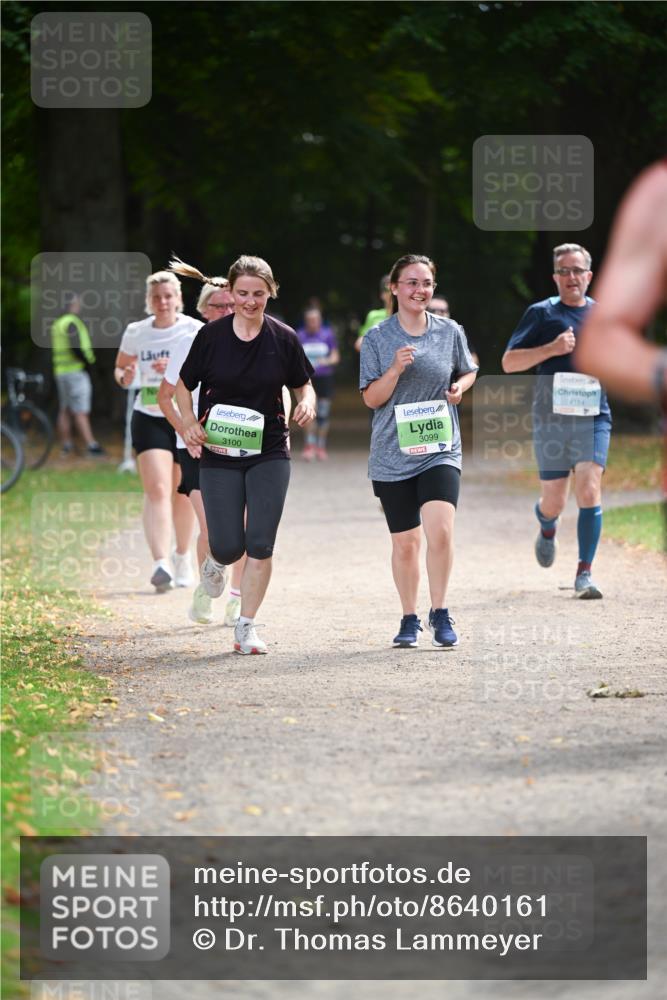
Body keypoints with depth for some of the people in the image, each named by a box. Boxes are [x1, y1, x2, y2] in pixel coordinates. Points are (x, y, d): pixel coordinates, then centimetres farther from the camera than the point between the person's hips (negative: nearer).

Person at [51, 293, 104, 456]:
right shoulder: (72, 323, -14)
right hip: (76, 370, -9)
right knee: (81, 412, -12)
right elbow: (75, 347, -23)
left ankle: (66, 444, 16)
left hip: (60, 370, 9)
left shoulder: (57, 324, 15)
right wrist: (88, 362, -11)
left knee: (64, 410, 12)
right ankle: (91, 444, -15)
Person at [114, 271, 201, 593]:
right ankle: (161, 564, -27)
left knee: (182, 492, 11)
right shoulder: (135, 333, 3)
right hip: (149, 418, 0)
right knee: (157, 489, -16)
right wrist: (125, 377, -7)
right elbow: (120, 368, 17)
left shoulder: (195, 331, -4)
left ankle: (182, 557, 34)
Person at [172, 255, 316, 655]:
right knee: (229, 546, -3)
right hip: (219, 454, -1)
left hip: (269, 452, 1)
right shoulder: (212, 336, -4)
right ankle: (216, 562, 36)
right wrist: (190, 424, -11)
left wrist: (307, 403, -11)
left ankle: (246, 628, 5)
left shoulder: (283, 338, -2)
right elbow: (184, 385, 6)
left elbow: (303, 384, 12)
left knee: (260, 544, -7)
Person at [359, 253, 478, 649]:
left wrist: (460, 387, -3)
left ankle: (439, 612, -5)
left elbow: (469, 372, 19)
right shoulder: (377, 338, -1)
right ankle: (410, 619, 25)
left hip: (440, 449, 0)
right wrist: (396, 370, -18)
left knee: (440, 530, -20)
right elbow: (371, 398, -1)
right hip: (393, 453, 0)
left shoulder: (451, 331, 3)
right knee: (405, 542, 8)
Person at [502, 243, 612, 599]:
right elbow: (509, 362, -1)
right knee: (553, 503, 6)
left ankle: (584, 574, -10)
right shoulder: (541, 313, 2)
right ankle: (547, 529, 44)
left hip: (594, 416, 1)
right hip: (551, 419, -1)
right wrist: (552, 348, -14)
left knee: (589, 492, -16)